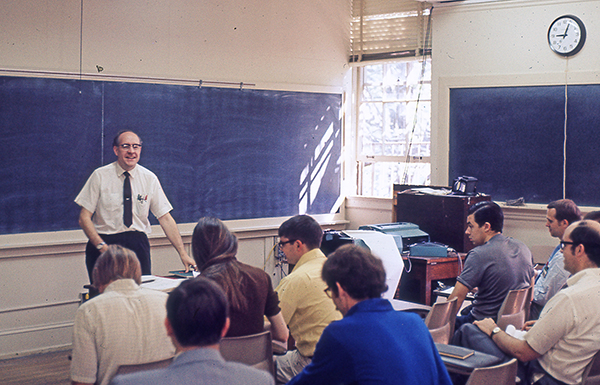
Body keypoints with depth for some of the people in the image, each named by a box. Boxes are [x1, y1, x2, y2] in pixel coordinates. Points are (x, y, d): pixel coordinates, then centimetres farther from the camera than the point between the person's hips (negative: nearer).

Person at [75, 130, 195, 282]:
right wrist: (102, 247, -17)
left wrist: (182, 253, -7)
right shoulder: (100, 176, -3)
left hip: (138, 243, 2)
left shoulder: (149, 179, 2)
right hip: (105, 240, -2)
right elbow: (84, 218, -4)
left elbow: (165, 218, 1)